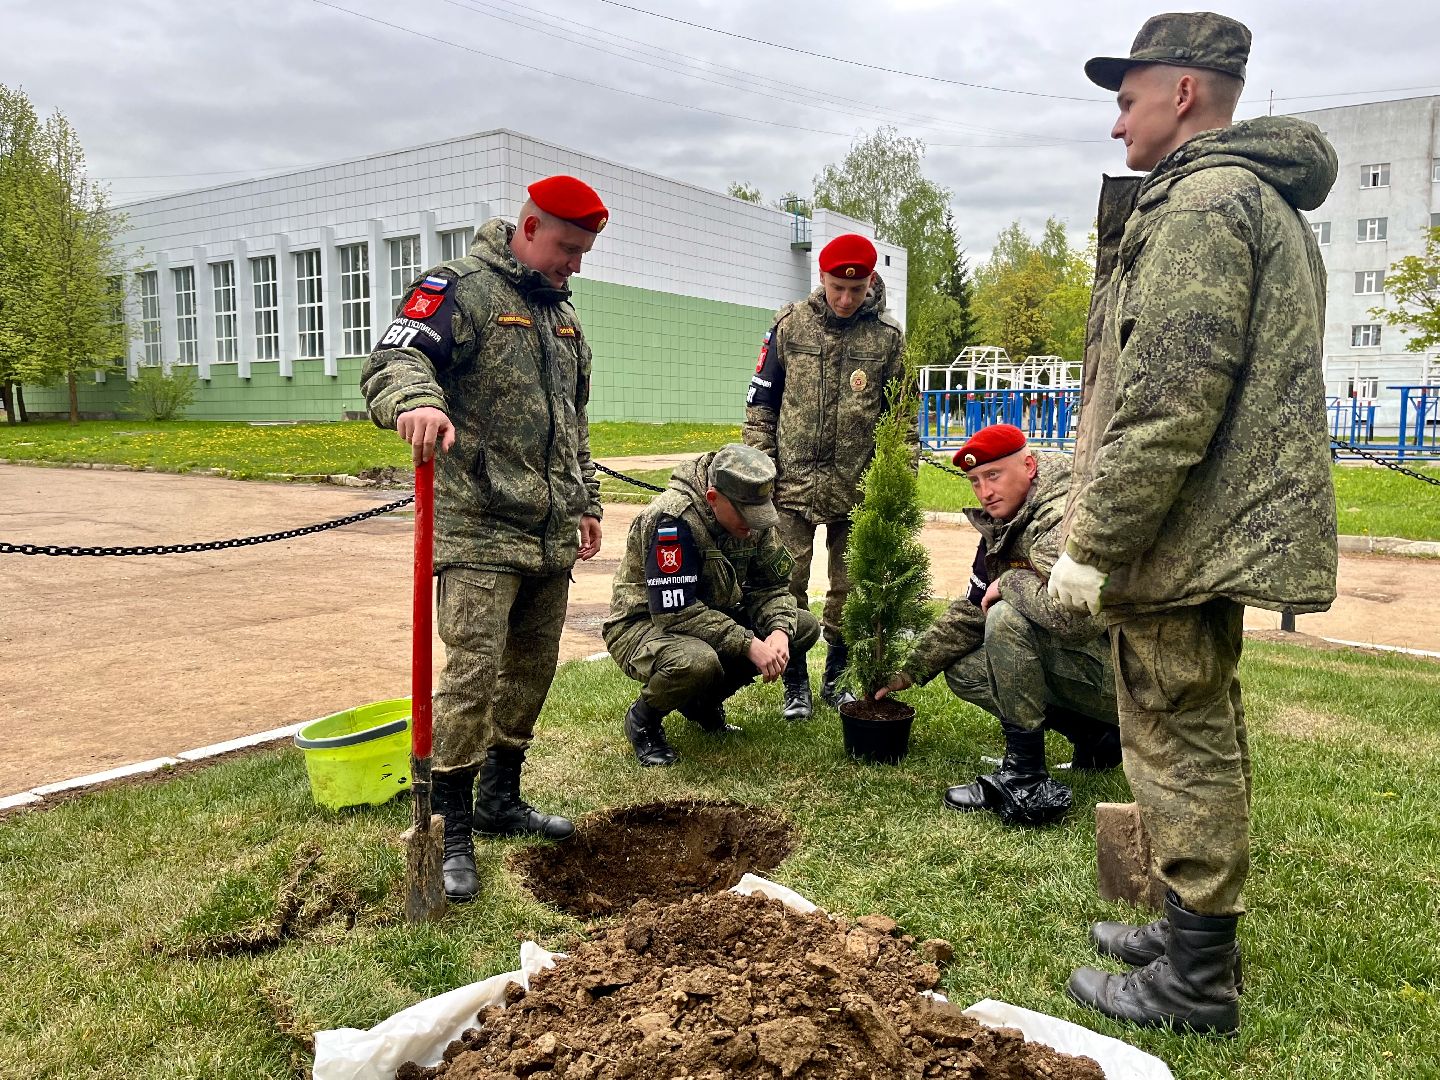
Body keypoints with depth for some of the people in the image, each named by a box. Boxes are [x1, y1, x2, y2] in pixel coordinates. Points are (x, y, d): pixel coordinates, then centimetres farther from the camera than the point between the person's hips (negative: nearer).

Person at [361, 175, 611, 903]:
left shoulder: (561, 314, 20)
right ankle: (452, 833, 3)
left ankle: (501, 801, 29)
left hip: (550, 536, 8)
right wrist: (414, 399, -43)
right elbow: (394, 360, -21)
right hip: (479, 530, -8)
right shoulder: (460, 289, -6)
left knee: (531, 672, 14)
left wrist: (585, 501, 23)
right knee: (473, 673, -9)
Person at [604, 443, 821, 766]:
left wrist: (779, 631, -20)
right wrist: (749, 645, -31)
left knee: (805, 626, -3)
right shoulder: (672, 518, -29)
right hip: (645, 623, -8)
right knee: (696, 662, -41)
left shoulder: (752, 514, -5)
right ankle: (643, 718, -6)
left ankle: (705, 699, 10)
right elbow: (675, 612, -31)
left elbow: (771, 585, 1)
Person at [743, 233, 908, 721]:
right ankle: (795, 682, 18)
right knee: (787, 585, 3)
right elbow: (761, 401, 4)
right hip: (792, 484, 0)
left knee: (849, 589, 10)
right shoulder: (791, 324, 0)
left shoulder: (888, 336, 0)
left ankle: (837, 678, 28)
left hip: (857, 489, 0)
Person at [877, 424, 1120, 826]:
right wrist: (910, 672, 11)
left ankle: (1027, 782, -20)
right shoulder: (1000, 529, 7)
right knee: (962, 672, 7)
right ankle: (1095, 738, 10)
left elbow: (1077, 614, -39)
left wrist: (1009, 582, -22)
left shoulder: (1064, 516, -24)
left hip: (1117, 672, -10)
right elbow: (969, 612, 14)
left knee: (1007, 618, -28)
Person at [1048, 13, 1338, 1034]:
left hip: (1180, 532, -11)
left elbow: (1166, 403, -24)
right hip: (1230, 525, 11)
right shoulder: (1270, 203, 20)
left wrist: (1091, 543, -19)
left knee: (1181, 746, -1)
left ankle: (1194, 982, 12)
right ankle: (1201, 929, 33)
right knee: (1206, 739, 18)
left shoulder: (1199, 203, -14)